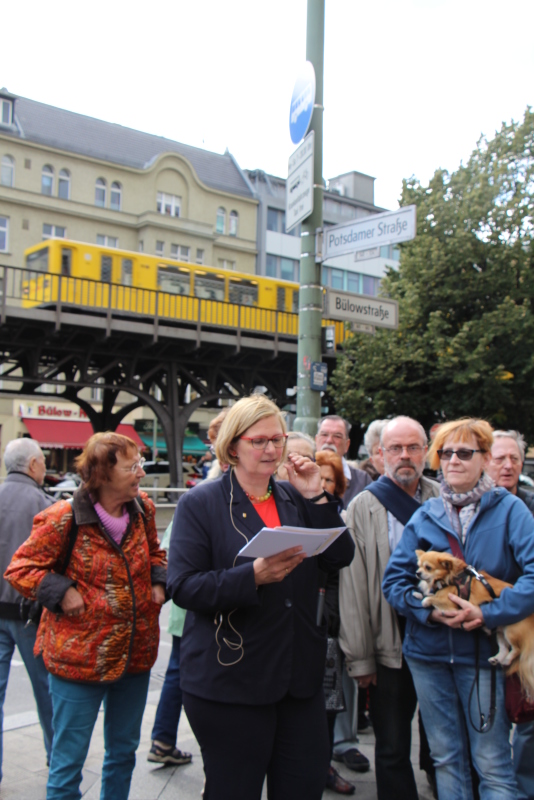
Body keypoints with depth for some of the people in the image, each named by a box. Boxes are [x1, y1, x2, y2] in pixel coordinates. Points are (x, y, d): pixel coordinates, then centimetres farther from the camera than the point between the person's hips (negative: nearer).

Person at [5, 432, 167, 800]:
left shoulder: (143, 508, 1)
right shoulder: (63, 518, -17)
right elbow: (20, 568, -9)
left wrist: (159, 582, 2)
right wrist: (61, 592, -19)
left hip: (136, 652, 6)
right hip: (80, 656, -6)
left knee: (124, 752, 21)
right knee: (68, 763, 6)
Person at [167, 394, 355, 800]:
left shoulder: (294, 498, 10)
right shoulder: (201, 503, -5)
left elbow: (341, 557, 3)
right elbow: (183, 586, -14)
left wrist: (316, 497, -8)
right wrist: (254, 575, -26)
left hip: (300, 675, 5)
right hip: (229, 680, -4)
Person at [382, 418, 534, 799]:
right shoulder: (426, 515, 6)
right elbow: (394, 578, 2)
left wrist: (487, 613, -22)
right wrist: (429, 609, -14)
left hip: (483, 651, -3)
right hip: (429, 652, 3)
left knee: (492, 764, 2)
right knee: (446, 757, 15)